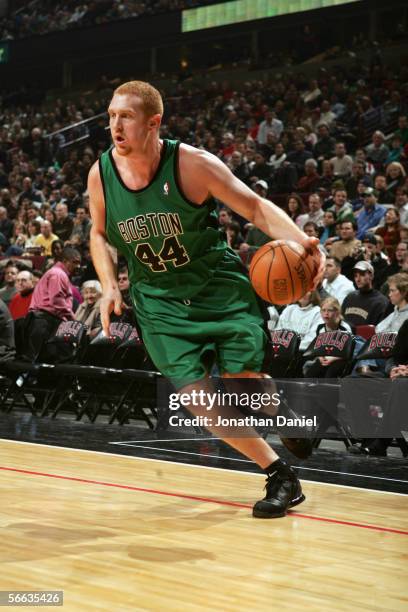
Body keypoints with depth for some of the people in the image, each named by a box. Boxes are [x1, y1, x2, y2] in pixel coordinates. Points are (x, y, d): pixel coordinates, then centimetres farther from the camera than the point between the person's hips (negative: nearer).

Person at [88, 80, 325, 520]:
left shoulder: (192, 164, -18)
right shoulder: (101, 174, -8)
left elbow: (254, 206, -15)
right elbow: (99, 233, 11)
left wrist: (300, 240, -33)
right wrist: (110, 286, -5)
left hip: (218, 284, -3)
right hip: (159, 298, 3)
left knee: (243, 380, -9)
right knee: (196, 396, -7)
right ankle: (280, 477, 7)